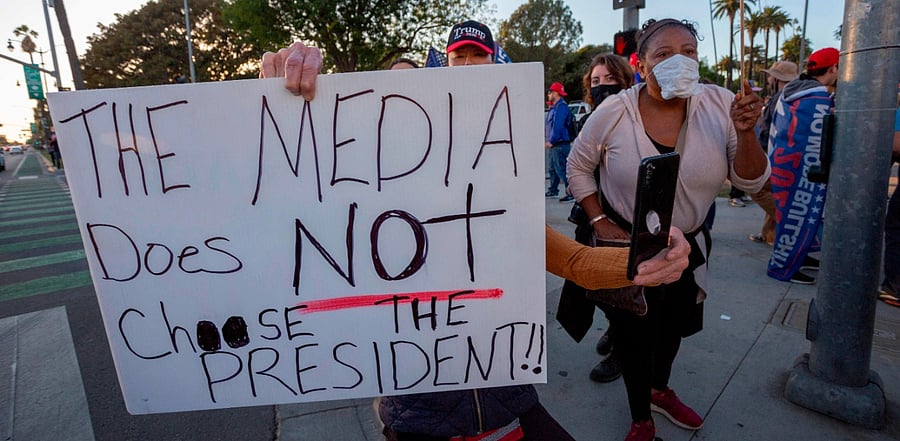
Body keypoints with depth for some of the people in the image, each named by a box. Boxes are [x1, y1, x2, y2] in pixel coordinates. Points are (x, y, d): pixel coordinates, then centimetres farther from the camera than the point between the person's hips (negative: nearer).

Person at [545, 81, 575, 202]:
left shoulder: (561, 107, -14)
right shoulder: (554, 107, 19)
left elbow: (558, 126, -22)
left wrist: (551, 141, -21)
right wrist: (547, 140, 15)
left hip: (560, 145, -11)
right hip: (554, 145, 11)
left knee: (561, 169, -12)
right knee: (553, 169, 18)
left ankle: (571, 193, -11)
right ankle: (553, 190, 31)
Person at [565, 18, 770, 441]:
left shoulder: (720, 105, -12)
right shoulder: (612, 112, -18)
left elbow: (751, 181, -9)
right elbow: (578, 166, -5)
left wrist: (745, 131, -27)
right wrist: (599, 223, -12)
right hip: (628, 245, -3)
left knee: (673, 326, 24)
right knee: (633, 333, 11)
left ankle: (660, 390, 55)